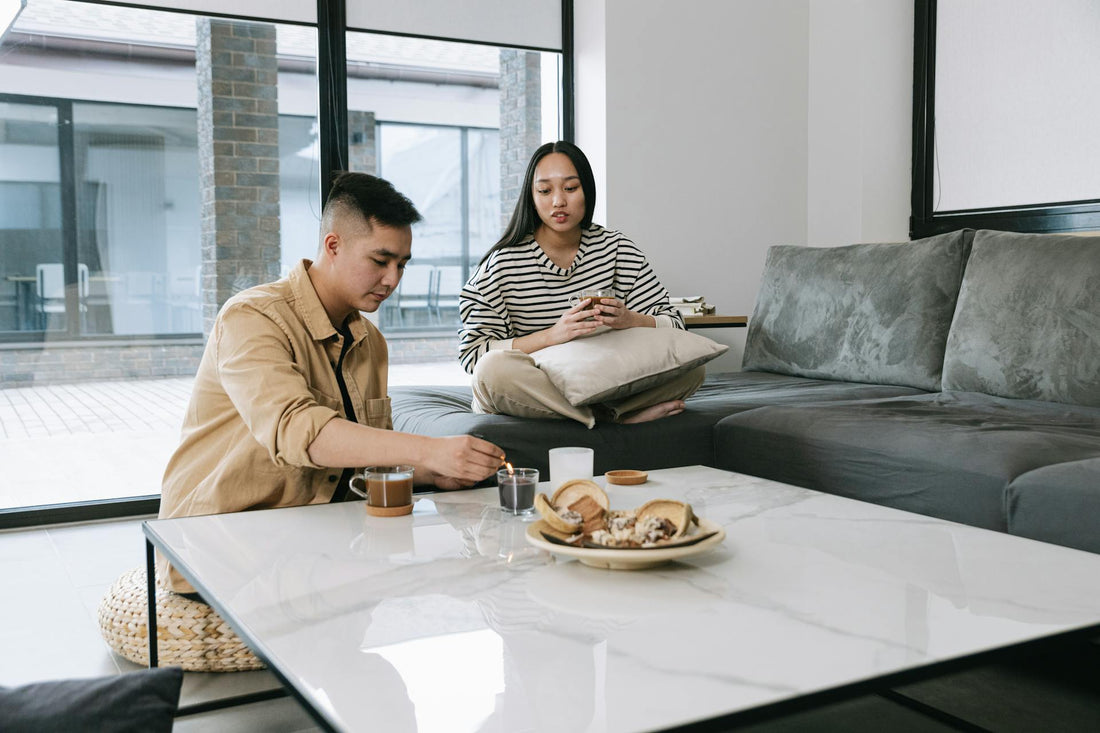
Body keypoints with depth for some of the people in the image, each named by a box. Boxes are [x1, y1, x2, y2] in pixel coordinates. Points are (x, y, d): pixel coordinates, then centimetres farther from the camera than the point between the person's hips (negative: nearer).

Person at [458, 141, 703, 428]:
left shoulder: (616, 248, 4)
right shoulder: (504, 263, -7)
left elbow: (673, 325, 1)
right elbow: (472, 354, -15)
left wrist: (629, 320, -22)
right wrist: (552, 335, -27)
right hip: (530, 394, -2)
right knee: (494, 369, -36)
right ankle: (626, 415, -22)